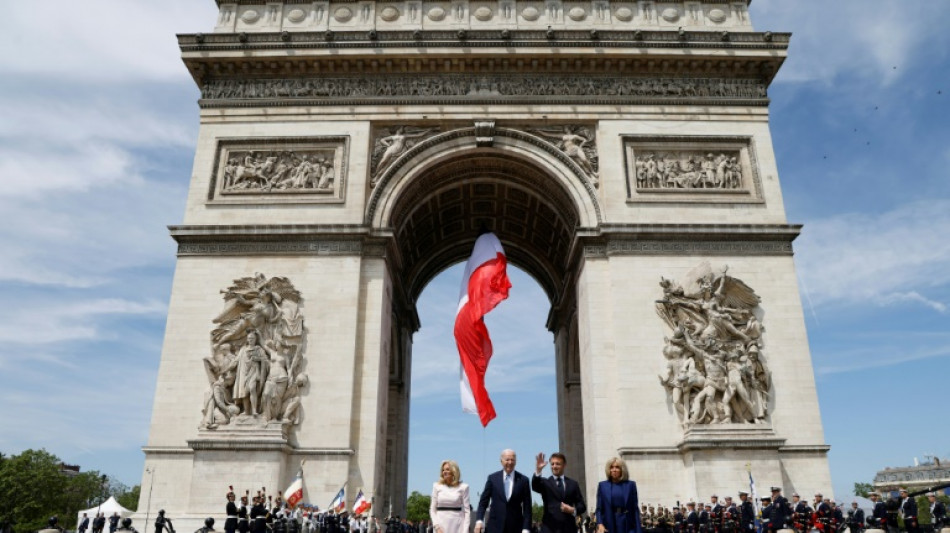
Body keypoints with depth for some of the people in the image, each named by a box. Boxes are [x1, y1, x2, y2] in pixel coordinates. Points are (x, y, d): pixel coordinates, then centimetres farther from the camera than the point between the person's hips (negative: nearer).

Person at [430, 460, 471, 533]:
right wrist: (437, 526, -6)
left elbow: (467, 510, 1)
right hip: (441, 524, 1)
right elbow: (432, 509, 7)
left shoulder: (463, 487, 2)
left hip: (457, 525, -1)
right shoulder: (437, 486, 7)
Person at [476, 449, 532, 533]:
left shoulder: (523, 480, 1)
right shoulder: (492, 478, 3)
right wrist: (479, 521, -11)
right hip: (495, 526, 0)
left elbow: (527, 507, 1)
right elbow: (483, 501, 3)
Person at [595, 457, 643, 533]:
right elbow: (599, 508, 5)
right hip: (609, 526, 1)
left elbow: (635, 509, 3)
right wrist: (600, 524, -12)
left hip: (628, 526, -1)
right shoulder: (602, 485, 6)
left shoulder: (631, 484, 4)